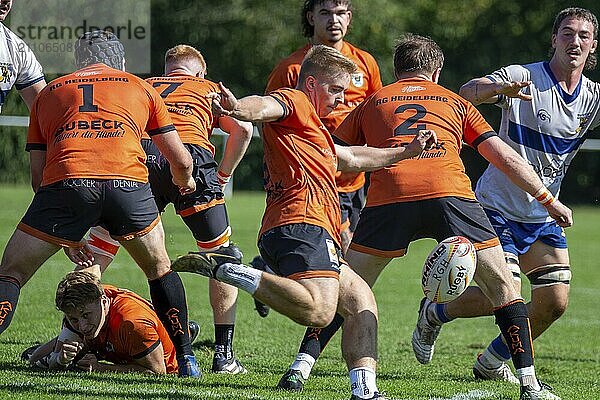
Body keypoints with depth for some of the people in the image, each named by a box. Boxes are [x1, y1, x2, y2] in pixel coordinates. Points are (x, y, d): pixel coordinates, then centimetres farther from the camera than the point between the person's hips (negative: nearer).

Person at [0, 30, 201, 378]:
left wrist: (71, 242, 32)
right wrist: (185, 182, 55)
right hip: (128, 182, 1)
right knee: (160, 268, 27)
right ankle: (186, 359, 26)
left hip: (64, 180, -1)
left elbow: (38, 175, 25)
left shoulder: (48, 93, 31)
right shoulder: (141, 88, 29)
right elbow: (181, 160, 31)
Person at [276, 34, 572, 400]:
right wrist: (550, 202, 32)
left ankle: (304, 363, 6)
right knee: (503, 288, 10)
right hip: (450, 192, 0)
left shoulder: (373, 103, 28)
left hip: (388, 199, 1)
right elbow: (506, 158, 25)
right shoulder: (454, 102, 28)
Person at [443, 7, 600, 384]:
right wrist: (498, 88, -51)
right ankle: (436, 312, 13)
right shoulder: (523, 77, -15)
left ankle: (493, 361, 20)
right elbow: (468, 92, -30)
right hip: (498, 208, -6)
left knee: (555, 303, -2)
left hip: (544, 216, 6)